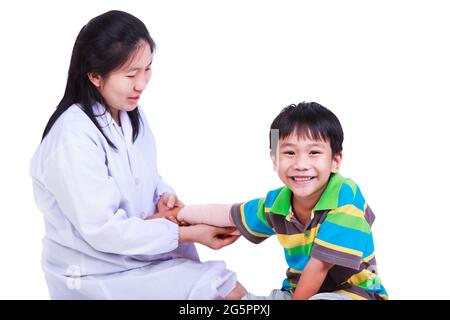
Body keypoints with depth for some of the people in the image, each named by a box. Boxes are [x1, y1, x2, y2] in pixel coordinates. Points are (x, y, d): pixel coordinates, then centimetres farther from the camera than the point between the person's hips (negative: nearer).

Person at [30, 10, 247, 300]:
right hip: (96, 273, -8)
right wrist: (188, 234, -21)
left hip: (139, 250, 8)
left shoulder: (130, 112, 1)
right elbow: (104, 230, -23)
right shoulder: (73, 139, -24)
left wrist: (163, 195, -6)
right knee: (231, 291, -15)